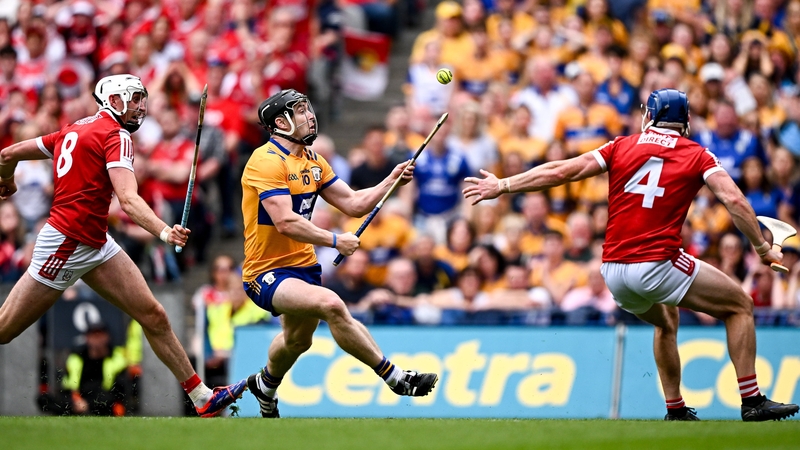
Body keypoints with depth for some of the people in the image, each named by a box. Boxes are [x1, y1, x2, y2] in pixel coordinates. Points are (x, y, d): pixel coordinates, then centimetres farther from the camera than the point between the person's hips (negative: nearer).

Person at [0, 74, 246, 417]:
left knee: (153, 316, 2)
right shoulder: (115, 135, -12)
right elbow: (128, 200, -28)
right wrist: (163, 231, -41)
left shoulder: (74, 130, 14)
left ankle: (202, 398, 3)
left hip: (96, 245, 10)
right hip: (66, 244, -10)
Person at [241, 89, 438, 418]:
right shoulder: (267, 161, -18)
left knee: (297, 340, 26)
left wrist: (391, 181, -4)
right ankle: (394, 378, -27)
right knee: (331, 304, -31)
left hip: (303, 266, 10)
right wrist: (335, 241, -23)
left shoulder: (312, 161, 11)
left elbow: (354, 203, 9)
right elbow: (286, 222, -26)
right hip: (268, 272, -10)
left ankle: (265, 385, 57)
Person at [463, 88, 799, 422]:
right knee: (739, 305, 9)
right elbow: (733, 200, -9)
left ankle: (676, 411, 32)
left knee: (666, 320, 33)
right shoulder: (697, 156, 5)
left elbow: (560, 171, 9)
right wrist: (763, 248, -2)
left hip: (612, 271, 5)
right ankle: (751, 401, 2)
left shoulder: (622, 147, 12)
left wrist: (501, 186, 17)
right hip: (658, 264, -5)